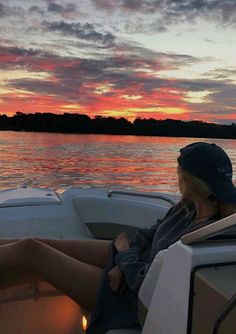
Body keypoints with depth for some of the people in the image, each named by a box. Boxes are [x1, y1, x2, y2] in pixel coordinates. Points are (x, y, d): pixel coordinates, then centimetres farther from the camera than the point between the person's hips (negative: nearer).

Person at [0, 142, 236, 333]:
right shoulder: (190, 205, -7)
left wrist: (125, 250, -9)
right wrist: (124, 263, -11)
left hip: (131, 295, -7)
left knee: (28, 250, -10)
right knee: (37, 244, 4)